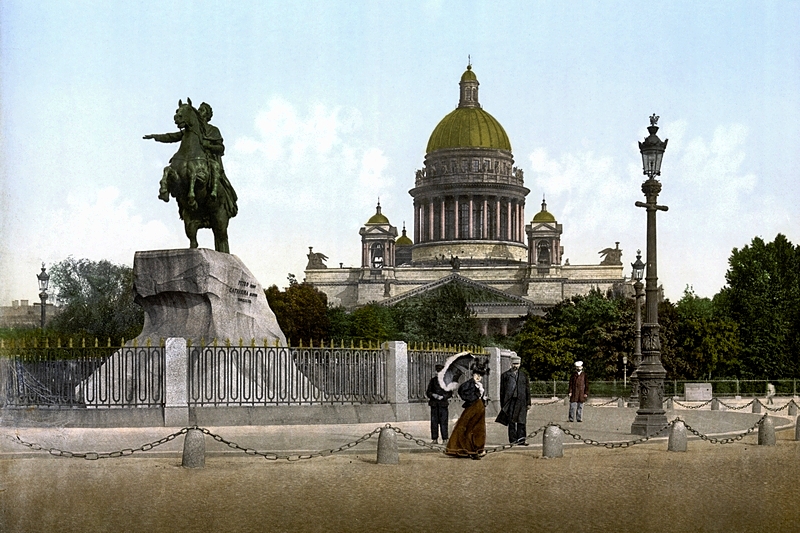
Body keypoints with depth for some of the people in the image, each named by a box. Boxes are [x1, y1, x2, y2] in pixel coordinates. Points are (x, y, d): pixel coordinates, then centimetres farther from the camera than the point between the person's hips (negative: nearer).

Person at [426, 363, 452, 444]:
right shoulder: (433, 380, 11)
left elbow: (450, 393, 2)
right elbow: (428, 392, 11)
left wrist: (443, 396, -14)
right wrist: (433, 395, -9)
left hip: (443, 403, -3)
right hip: (434, 403, 3)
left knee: (443, 421, -5)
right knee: (434, 421, 2)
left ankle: (444, 439, -1)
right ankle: (434, 439, 7)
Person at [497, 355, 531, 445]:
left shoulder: (524, 375, 14)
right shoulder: (505, 375, 9)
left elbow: (528, 390, 14)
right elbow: (502, 391, 8)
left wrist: (528, 403, 7)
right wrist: (502, 404, 2)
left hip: (521, 401, 1)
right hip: (510, 401, -1)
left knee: (521, 421, -3)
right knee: (511, 421, 1)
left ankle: (521, 439, -3)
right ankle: (513, 439, 5)